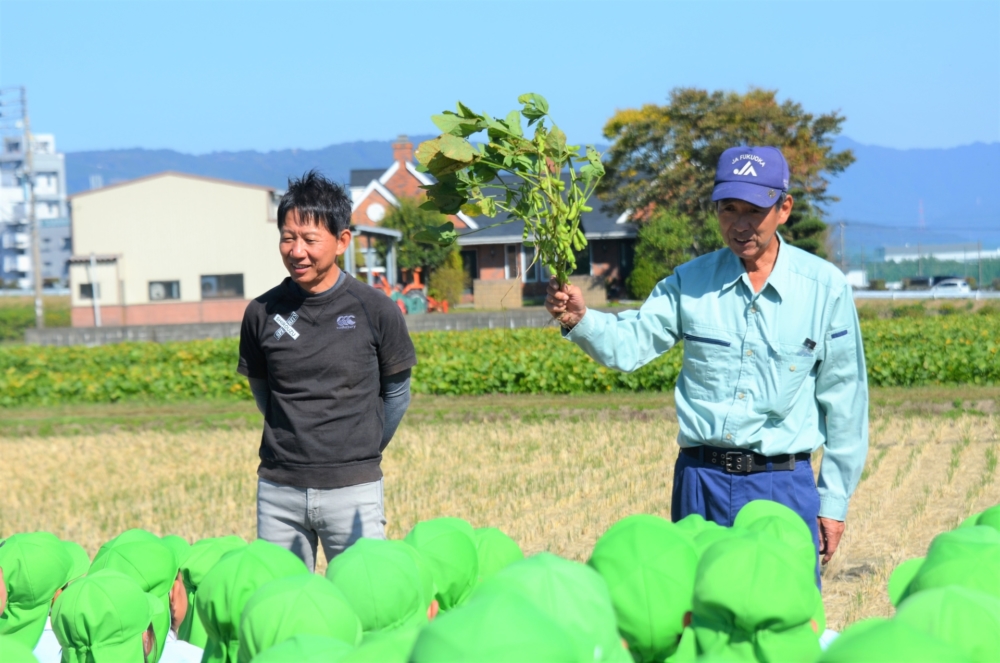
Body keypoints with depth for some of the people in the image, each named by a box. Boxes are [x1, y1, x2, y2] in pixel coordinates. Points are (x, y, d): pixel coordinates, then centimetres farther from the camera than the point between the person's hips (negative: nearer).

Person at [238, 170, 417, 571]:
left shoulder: (375, 310, -4)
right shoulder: (262, 313, 1)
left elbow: (396, 393, 8)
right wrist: (295, 441, 12)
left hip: (353, 490, -2)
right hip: (278, 490, 2)